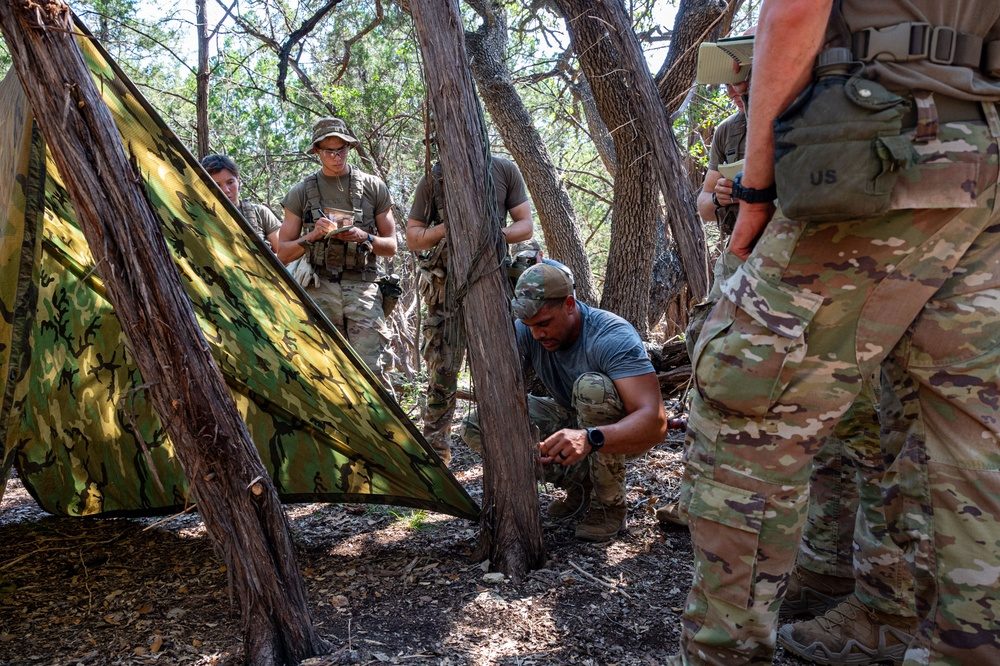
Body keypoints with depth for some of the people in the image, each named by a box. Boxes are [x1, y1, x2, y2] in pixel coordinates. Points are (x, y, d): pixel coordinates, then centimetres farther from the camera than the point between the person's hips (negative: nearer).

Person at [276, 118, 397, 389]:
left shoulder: (373, 187, 10)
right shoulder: (301, 192, 10)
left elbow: (391, 246, 13)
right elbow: (283, 253, 11)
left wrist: (364, 238, -7)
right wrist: (312, 236, -7)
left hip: (363, 288, -1)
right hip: (318, 289, 1)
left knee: (372, 369, -11)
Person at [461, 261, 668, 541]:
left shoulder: (614, 336, -31)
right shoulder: (525, 331, -16)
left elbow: (655, 420, -41)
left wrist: (589, 439, -58)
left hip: (621, 433, -5)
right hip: (570, 421, 5)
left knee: (591, 386, -38)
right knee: (476, 426, -12)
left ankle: (610, 503, -16)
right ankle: (581, 483, 1)